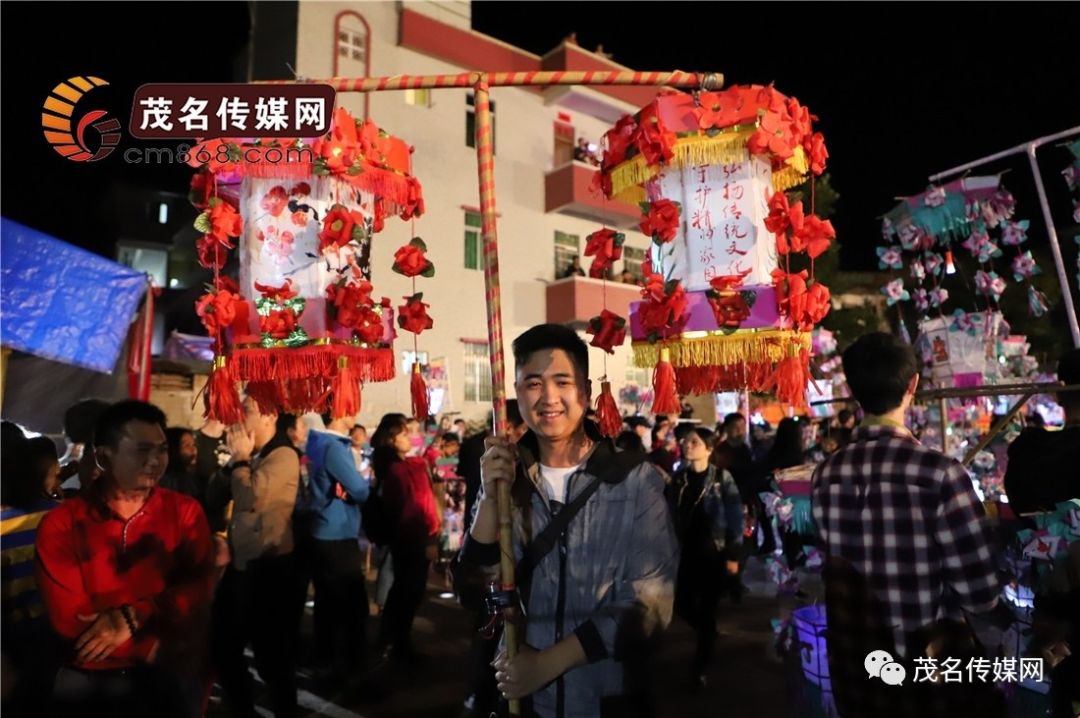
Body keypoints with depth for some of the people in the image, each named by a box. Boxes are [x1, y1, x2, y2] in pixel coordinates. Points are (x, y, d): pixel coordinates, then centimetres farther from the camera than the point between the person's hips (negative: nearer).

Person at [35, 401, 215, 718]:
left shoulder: (185, 512, 1)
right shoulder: (60, 524, -3)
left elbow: (199, 589, -6)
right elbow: (69, 620, -8)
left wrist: (132, 617, -19)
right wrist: (155, 648, -13)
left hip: (170, 674, 1)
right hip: (89, 676, 0)